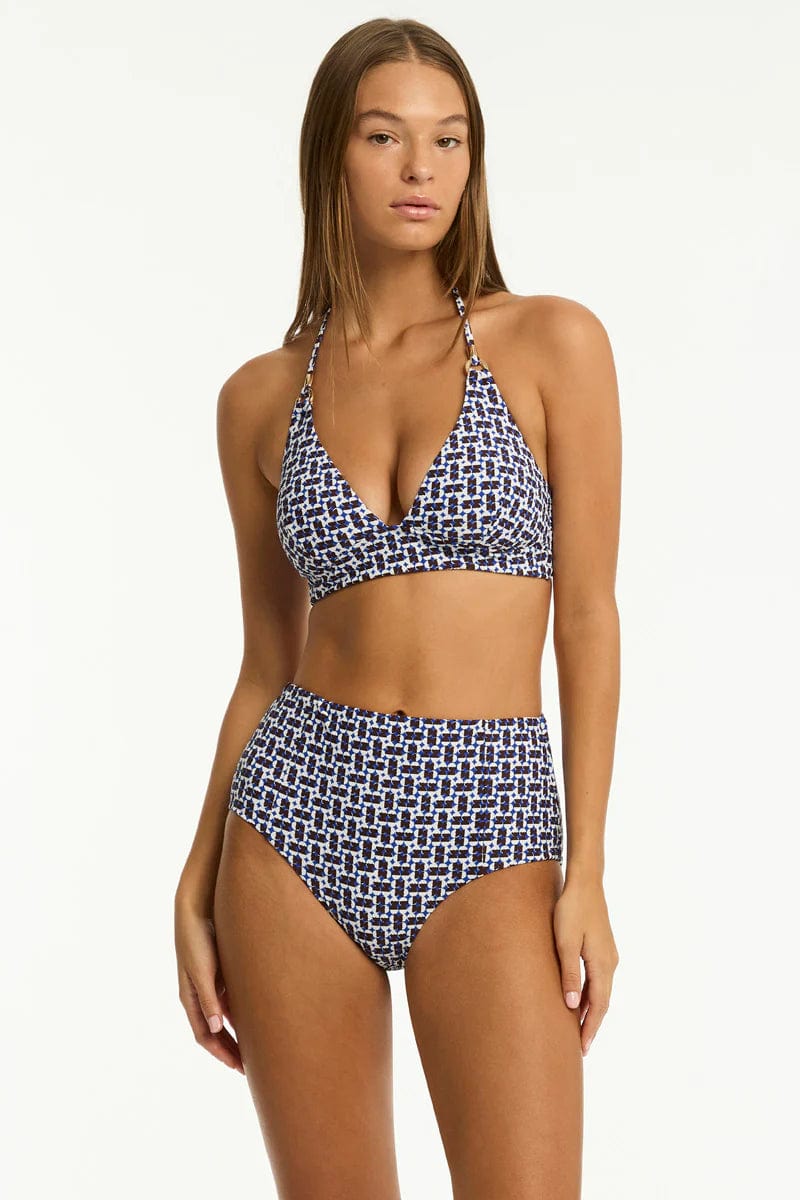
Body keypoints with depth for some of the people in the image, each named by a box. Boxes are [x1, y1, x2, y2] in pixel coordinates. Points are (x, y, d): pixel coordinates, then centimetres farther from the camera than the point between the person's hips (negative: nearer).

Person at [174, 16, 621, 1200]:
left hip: (484, 830, -2)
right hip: (301, 809, 3)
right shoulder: (262, 398, 7)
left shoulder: (552, 343, 0)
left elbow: (588, 617, -2)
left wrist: (587, 869, -8)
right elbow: (266, 664, 11)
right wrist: (197, 885, 7)